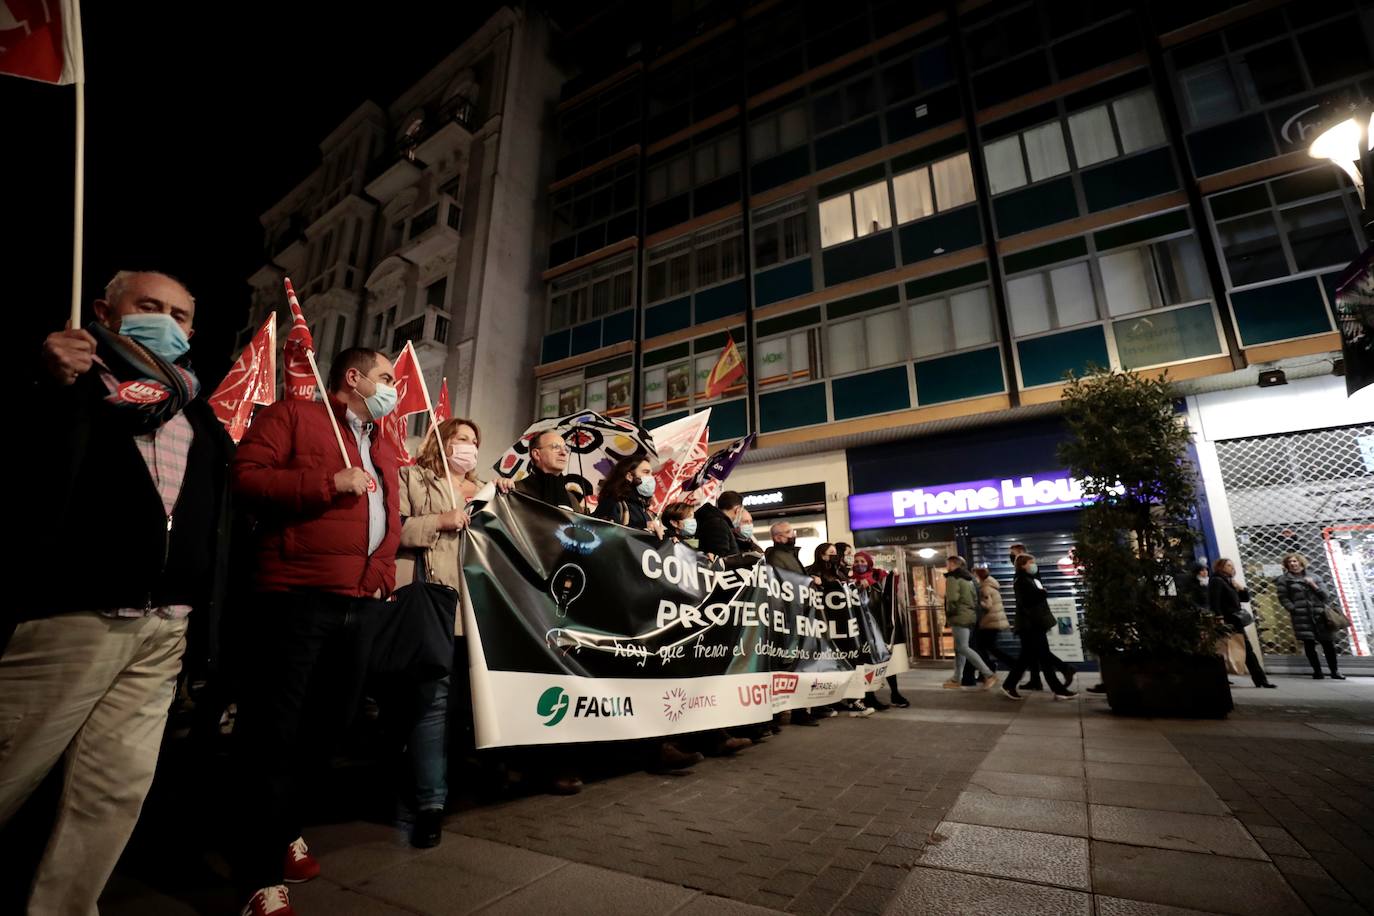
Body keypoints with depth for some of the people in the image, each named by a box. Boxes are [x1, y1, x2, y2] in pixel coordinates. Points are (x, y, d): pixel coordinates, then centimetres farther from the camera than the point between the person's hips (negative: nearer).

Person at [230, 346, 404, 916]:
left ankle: (284, 828, 40)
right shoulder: (292, 416, 1)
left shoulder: (385, 452, 21)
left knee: (330, 725, 17)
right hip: (296, 598, -7)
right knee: (275, 733, 1)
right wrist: (331, 483, -19)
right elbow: (244, 477, -11)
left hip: (360, 606, 8)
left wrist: (383, 573, 12)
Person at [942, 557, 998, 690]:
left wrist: (950, 615, -7)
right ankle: (956, 679, 15)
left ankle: (989, 674, -12)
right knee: (960, 648, 11)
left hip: (960, 617, -10)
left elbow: (952, 599, -21)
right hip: (970, 616, 10)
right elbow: (975, 598, 19)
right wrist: (972, 611, 17)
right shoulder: (967, 579, 19)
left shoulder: (952, 578, -11)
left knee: (963, 648, -9)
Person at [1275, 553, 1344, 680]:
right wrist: (1294, 610, -9)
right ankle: (1317, 672, 3)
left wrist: (1313, 585, -3)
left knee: (1328, 643, 3)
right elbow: (1283, 598, 0)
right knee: (1309, 644, -4)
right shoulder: (1284, 579, 5)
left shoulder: (1312, 577, 15)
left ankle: (1334, 671, 16)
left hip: (1319, 614, 3)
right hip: (1302, 617, -3)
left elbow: (1324, 595, 12)